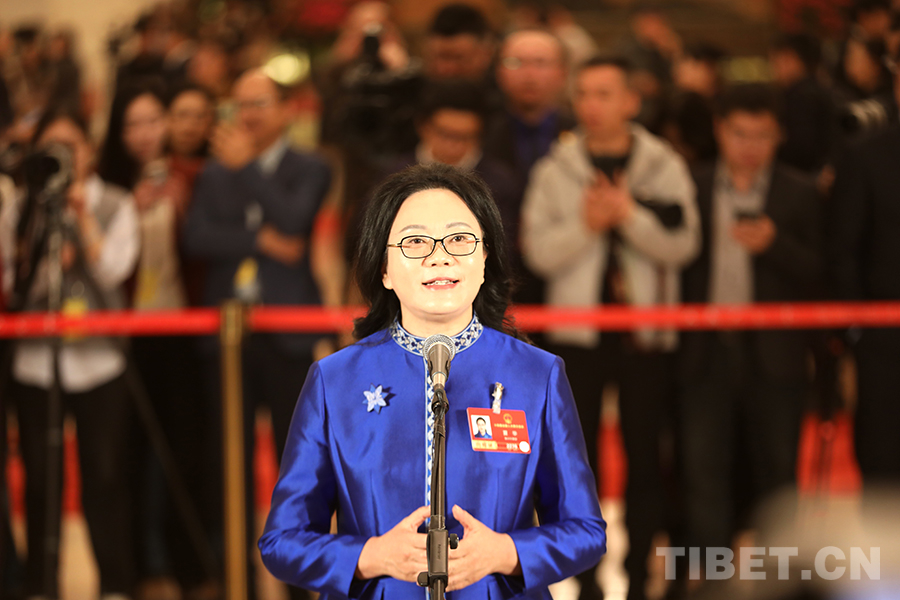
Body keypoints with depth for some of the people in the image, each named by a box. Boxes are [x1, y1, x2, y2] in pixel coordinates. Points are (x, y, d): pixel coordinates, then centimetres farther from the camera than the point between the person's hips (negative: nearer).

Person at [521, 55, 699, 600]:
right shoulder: (555, 170, 3)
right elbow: (540, 252, -4)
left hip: (648, 335, -1)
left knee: (645, 458, 2)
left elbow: (683, 245, -7)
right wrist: (585, 224, -18)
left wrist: (629, 214, -18)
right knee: (578, 457, 3)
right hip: (576, 334, 1)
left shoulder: (666, 167, 2)